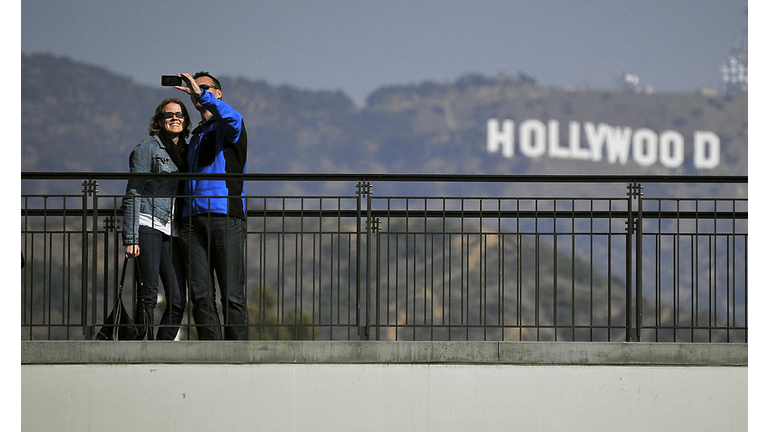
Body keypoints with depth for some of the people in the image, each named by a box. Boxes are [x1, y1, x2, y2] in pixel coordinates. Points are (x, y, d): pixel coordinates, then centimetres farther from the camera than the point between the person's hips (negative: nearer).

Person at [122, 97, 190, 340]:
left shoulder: (186, 152, 19)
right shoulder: (146, 149, 2)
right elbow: (133, 195, -3)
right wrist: (130, 237, -12)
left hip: (174, 232, 6)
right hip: (148, 226, -6)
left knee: (178, 301, -3)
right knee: (149, 295, -13)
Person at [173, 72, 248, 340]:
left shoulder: (226, 127, 7)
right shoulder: (196, 136, 28)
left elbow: (232, 118, -20)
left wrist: (202, 93, -18)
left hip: (225, 216, -6)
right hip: (193, 219, 6)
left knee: (232, 295, -8)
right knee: (201, 295, -2)